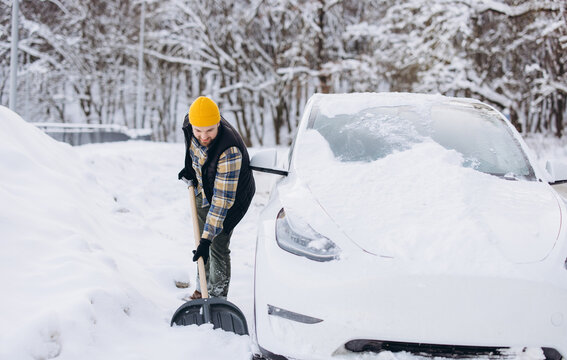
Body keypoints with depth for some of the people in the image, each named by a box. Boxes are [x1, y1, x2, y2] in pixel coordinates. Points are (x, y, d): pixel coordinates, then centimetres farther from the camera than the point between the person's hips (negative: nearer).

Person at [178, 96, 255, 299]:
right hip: (203, 189, 7)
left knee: (218, 246, -8)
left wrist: (207, 239, -38)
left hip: (233, 195, -7)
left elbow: (222, 199, -39)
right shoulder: (190, 124, -23)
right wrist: (190, 168, 2)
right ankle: (201, 290, 33)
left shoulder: (230, 152, -41)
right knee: (201, 240, 16)